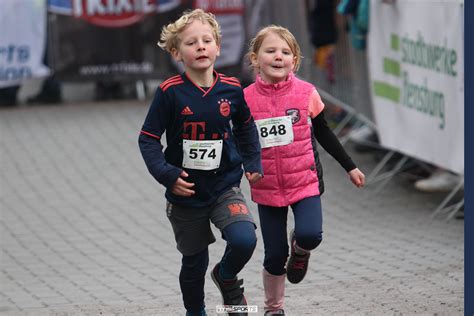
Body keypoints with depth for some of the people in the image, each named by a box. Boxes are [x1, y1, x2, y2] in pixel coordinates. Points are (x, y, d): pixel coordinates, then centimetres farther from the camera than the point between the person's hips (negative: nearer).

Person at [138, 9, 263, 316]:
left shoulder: (231, 89, -5)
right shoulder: (170, 92, -14)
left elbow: (245, 126, 15)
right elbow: (148, 139, -8)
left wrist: (253, 162, 6)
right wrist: (166, 174, -20)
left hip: (225, 187, 1)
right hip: (186, 192, -1)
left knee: (245, 240, -22)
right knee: (195, 262, 11)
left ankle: (227, 277, 11)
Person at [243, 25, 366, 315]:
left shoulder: (306, 93, -6)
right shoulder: (246, 99, -6)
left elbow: (324, 134, 8)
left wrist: (350, 167, 12)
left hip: (305, 181, 0)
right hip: (267, 188, 0)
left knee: (310, 235, -23)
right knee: (275, 255, 4)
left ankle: (300, 250, 15)